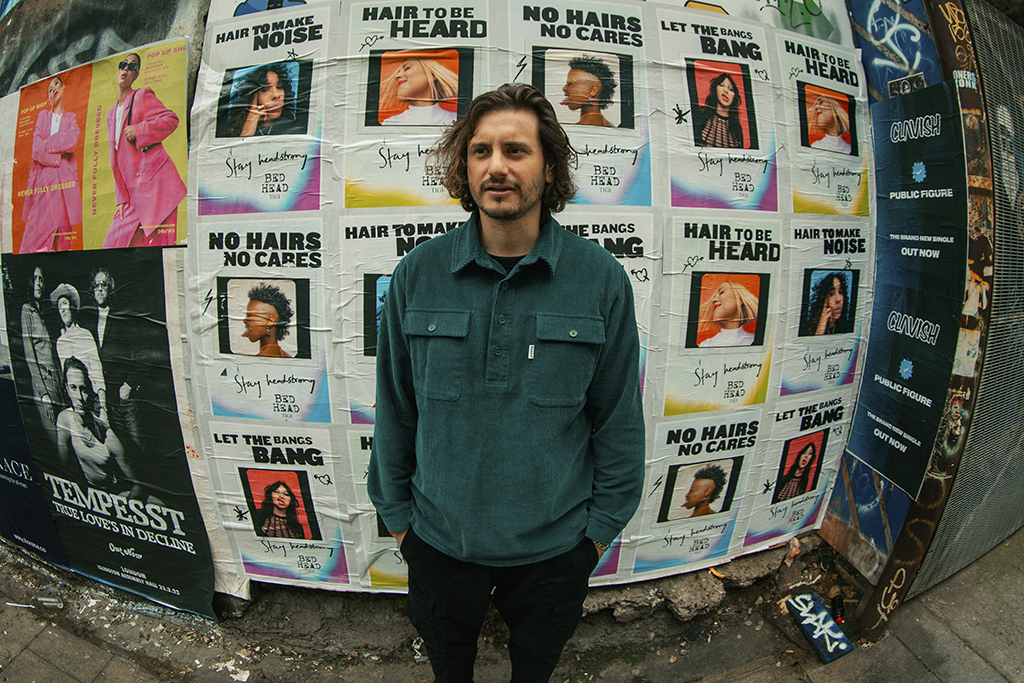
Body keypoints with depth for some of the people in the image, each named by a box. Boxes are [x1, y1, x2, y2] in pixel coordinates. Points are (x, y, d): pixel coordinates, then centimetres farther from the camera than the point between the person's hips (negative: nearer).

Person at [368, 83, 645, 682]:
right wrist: (397, 511, 4)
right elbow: (395, 408, -1)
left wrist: (602, 523, -1)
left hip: (556, 545, 0)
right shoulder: (418, 275, -10)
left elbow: (619, 418, -5)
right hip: (440, 538, 1)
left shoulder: (601, 278, -13)